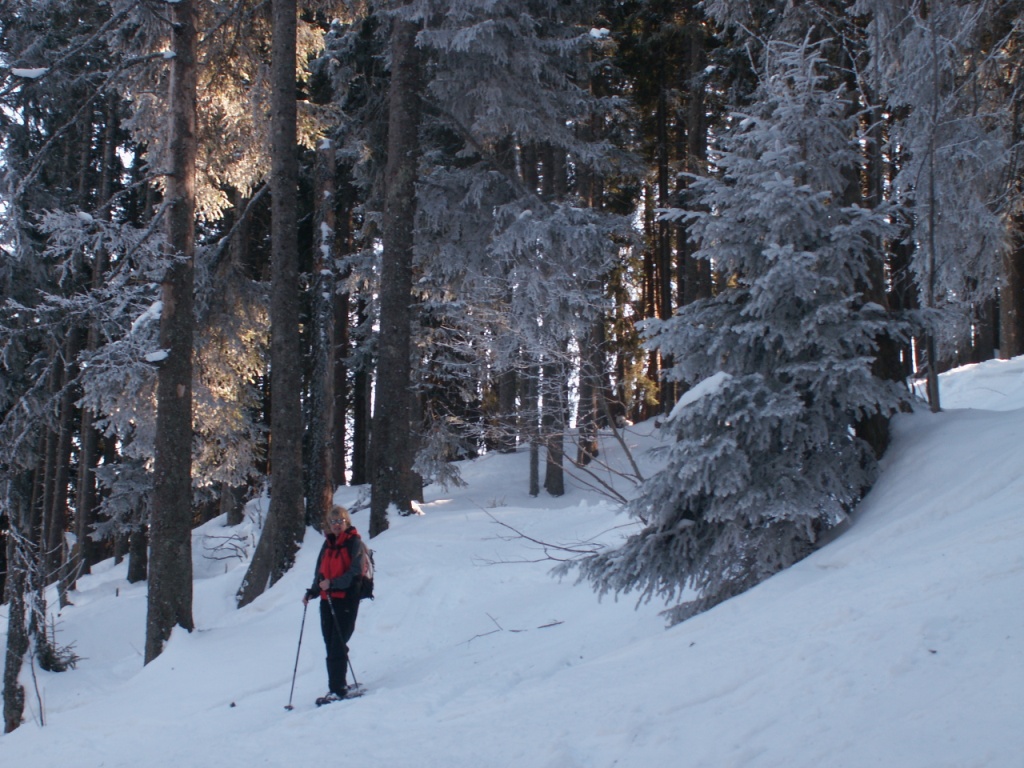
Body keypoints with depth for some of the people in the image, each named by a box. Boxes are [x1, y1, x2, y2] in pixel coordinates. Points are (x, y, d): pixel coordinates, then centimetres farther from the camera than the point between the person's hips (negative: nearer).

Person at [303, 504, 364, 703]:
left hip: (346, 599, -7)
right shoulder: (328, 544, 15)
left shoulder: (353, 543, -5)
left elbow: (355, 572, -14)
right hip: (327, 600, 7)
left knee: (338, 646, -11)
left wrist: (333, 583, -24)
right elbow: (320, 573, 20)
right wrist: (312, 592, 5)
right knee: (331, 645, 7)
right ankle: (339, 685, 16)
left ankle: (337, 689, -12)